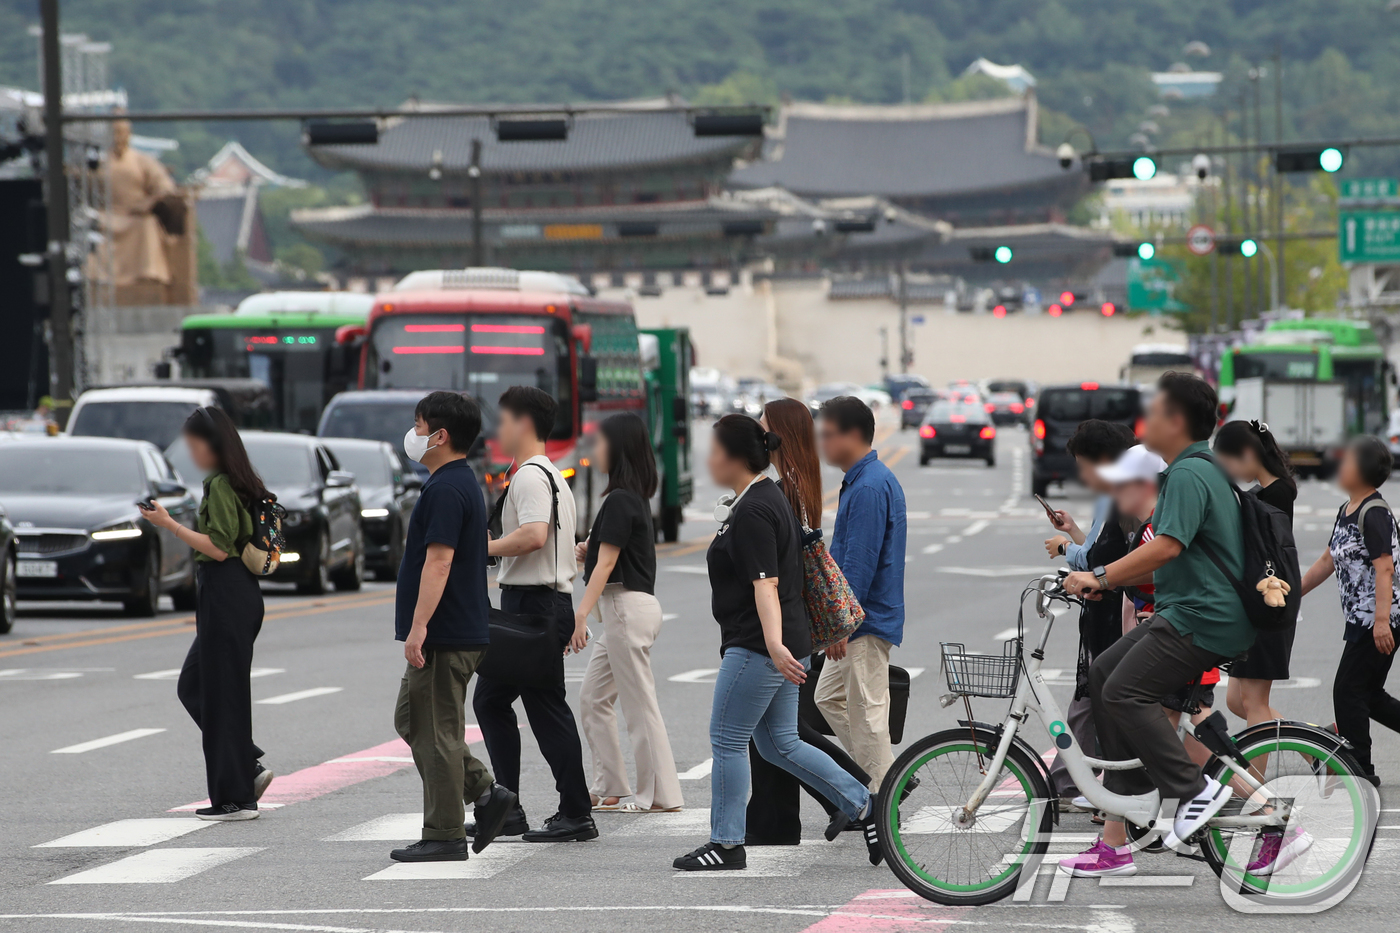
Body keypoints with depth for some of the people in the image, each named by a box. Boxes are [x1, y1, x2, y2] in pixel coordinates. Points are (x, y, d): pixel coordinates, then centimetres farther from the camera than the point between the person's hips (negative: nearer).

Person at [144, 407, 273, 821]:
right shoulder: (240, 484, 16)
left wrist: (170, 525, -18)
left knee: (220, 693, -4)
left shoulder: (220, 486, -14)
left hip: (225, 596, -10)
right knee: (193, 686, 16)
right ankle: (249, 766, 10)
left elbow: (219, 548, -21)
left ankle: (234, 798, 0)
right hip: (242, 594, 10)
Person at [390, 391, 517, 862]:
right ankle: (486, 792, 10)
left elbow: (439, 561, -24)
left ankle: (444, 836, -1)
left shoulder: (447, 489, -16)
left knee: (436, 731, -5)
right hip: (461, 631, 11)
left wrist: (419, 627, -26)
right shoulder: (463, 482, 17)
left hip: (444, 636, -11)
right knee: (412, 719, 16)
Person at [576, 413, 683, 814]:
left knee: (639, 705, -5)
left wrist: (580, 615, -22)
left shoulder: (620, 500, -15)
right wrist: (589, 550, 8)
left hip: (628, 607, -10)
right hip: (623, 609, 10)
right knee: (593, 698, 13)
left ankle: (660, 794, -1)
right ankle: (610, 789, 15)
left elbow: (606, 563, -19)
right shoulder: (636, 497, 14)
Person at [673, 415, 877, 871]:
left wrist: (774, 644, -39)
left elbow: (765, 584, -28)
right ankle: (860, 804, 15)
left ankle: (726, 845, 4)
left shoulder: (752, 513, -18)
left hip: (757, 647, -10)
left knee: (727, 739, -2)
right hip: (771, 646, 10)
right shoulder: (767, 497, 14)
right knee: (779, 743, 14)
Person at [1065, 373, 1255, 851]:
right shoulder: (1201, 471, 19)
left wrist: (1100, 576, -26)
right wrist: (1106, 580, 21)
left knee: (1125, 691, -17)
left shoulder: (1189, 475, -15)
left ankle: (1194, 789, -15)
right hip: (1187, 611, 11)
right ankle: (1126, 788, 13)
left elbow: (1167, 547, -28)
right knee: (1102, 673, 11)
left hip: (1203, 619, -11)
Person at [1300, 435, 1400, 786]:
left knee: (1349, 691, -5)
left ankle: (1360, 769, 3)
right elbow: (1328, 561, 22)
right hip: (1361, 621, 10)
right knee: (1370, 696, 13)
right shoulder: (1347, 509, 14)